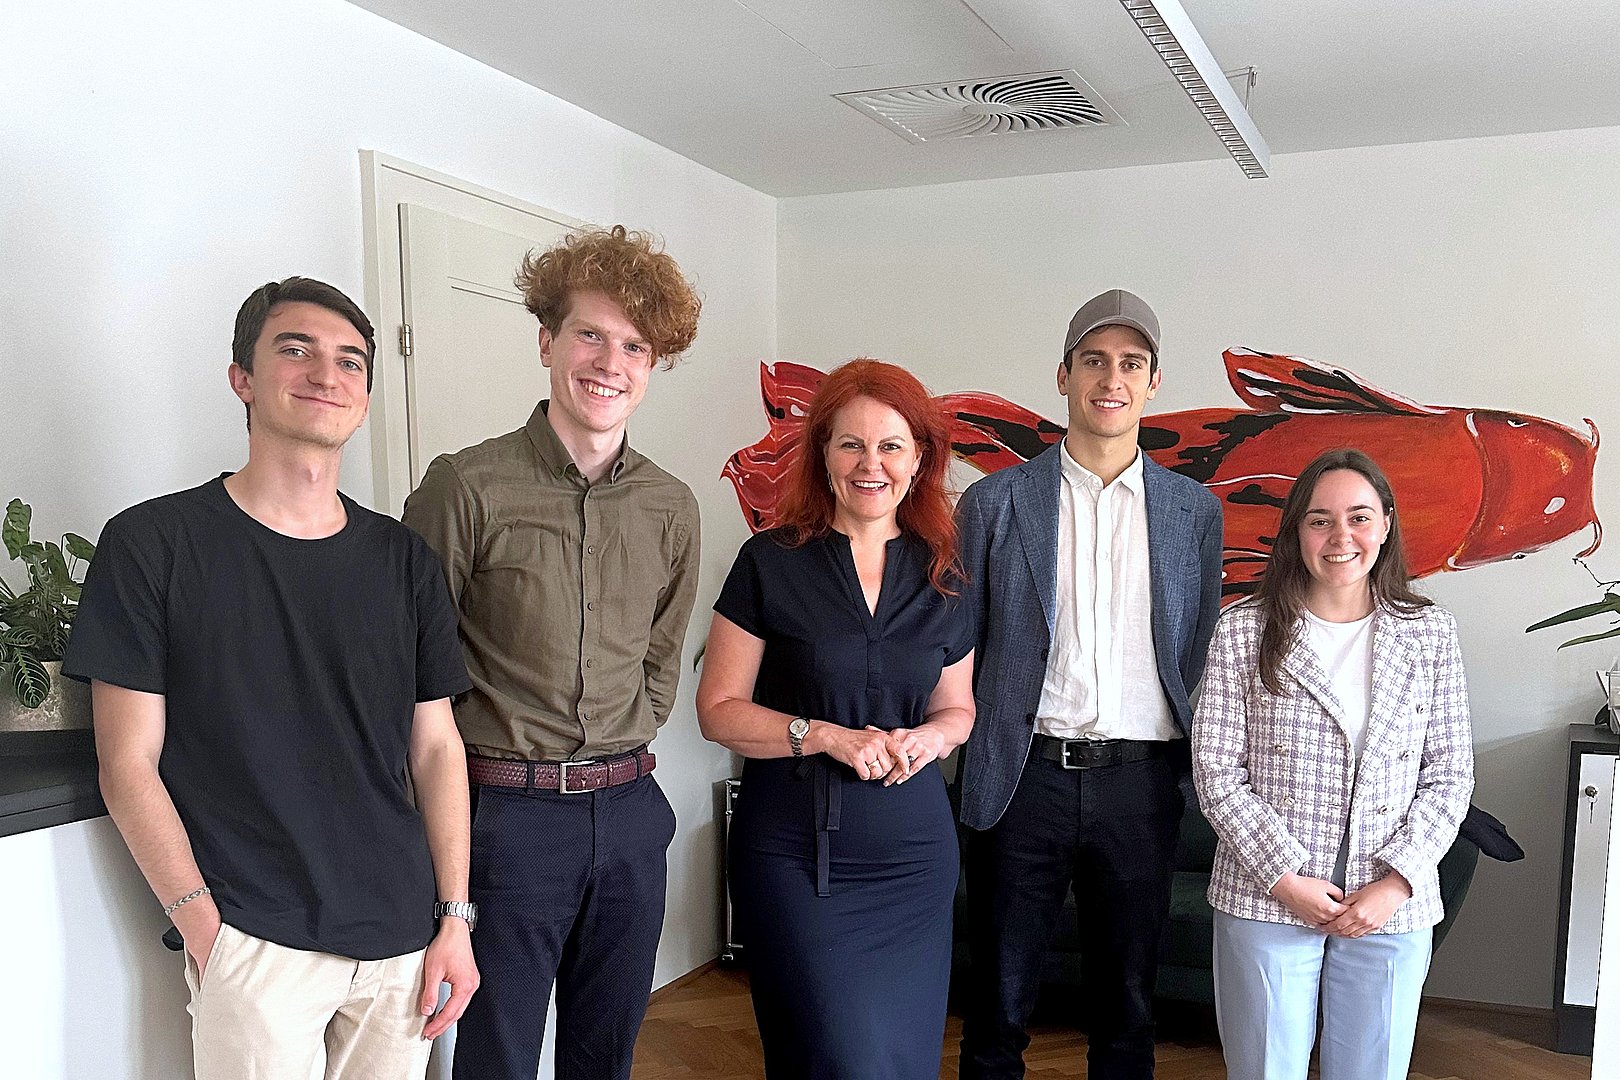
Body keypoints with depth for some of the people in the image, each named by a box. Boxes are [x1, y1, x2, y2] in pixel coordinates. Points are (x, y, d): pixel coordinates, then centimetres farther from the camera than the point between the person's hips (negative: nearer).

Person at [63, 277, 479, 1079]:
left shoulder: (403, 559, 7)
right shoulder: (152, 543, -3)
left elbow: (436, 747, 7)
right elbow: (129, 765, -4)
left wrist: (455, 915, 2)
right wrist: (205, 927, -11)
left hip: (402, 939, 4)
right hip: (254, 947, -3)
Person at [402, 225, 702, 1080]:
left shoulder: (671, 507, 5)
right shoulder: (467, 486, -10)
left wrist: (618, 752, 8)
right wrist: (468, 768, -5)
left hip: (628, 811, 5)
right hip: (506, 811, -4)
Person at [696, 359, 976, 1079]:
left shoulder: (941, 576, 6)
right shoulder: (772, 562, -4)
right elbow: (719, 710, -4)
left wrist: (927, 736, -6)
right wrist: (827, 735, -17)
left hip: (913, 847, 4)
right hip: (794, 848, -3)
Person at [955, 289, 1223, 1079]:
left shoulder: (1195, 510, 6)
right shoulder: (995, 503, 1)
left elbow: (1199, 652, 11)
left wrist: (1193, 770, 6)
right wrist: (965, 762, 0)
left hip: (1141, 782, 2)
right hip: (1026, 775, -1)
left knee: (1127, 1004, 15)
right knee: (999, 1005, 9)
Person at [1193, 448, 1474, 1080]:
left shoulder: (1430, 634, 3)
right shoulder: (1243, 632, -3)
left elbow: (1449, 776, 2)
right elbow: (1217, 773, -4)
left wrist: (1396, 883, -8)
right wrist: (1285, 878, -11)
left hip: (1394, 908, 2)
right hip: (1265, 900, -1)